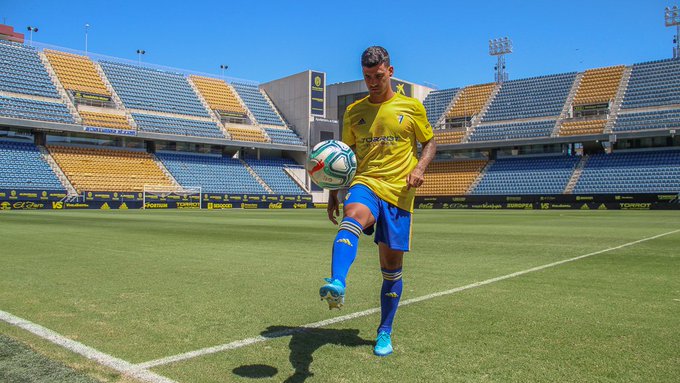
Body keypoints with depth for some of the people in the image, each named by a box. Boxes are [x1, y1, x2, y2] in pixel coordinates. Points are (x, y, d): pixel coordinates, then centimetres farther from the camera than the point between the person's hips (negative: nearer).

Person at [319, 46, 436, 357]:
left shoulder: (411, 107, 7)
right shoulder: (353, 111, 12)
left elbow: (429, 143, 13)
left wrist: (419, 168, -7)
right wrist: (334, 194, 15)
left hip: (399, 192, 0)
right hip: (365, 182, 1)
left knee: (391, 267, 4)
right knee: (354, 216, -37)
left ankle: (385, 332, 21)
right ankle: (337, 286, -58)